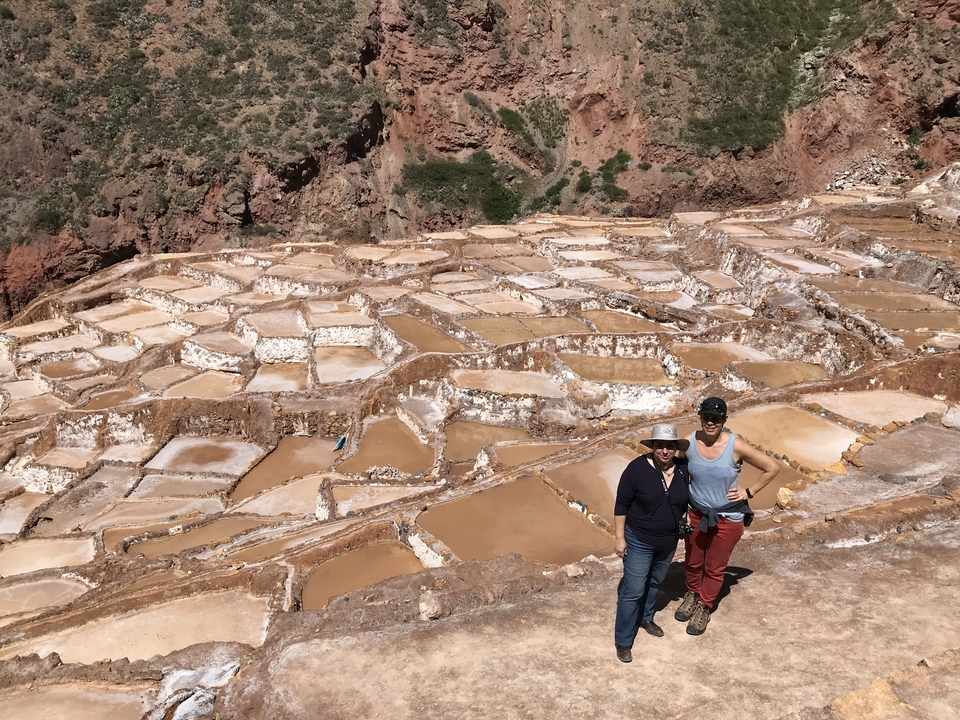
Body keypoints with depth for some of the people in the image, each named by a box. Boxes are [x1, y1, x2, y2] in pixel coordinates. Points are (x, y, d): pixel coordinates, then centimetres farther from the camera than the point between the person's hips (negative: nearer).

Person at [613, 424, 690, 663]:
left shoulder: (683, 470, -7)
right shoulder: (637, 468, -22)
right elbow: (621, 504, -15)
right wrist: (619, 537, -15)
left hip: (668, 542, 5)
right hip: (639, 541, -5)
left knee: (655, 583, 25)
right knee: (633, 591, -3)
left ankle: (646, 618, 49)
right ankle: (623, 641, 11)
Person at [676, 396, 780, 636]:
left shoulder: (736, 446, -23)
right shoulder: (689, 443, -16)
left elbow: (772, 468, -11)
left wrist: (749, 492, -10)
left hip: (727, 519, -2)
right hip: (696, 514, 2)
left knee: (714, 568, 15)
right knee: (692, 562, 21)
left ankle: (704, 607, 38)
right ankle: (692, 594, 49)